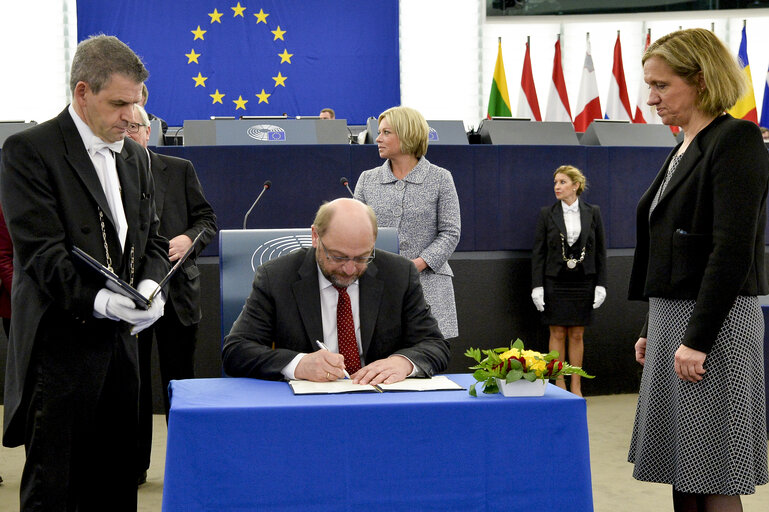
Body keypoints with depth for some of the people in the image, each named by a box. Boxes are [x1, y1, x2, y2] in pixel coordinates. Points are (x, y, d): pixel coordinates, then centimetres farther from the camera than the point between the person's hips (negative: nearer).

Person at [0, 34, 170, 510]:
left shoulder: (134, 155, 15)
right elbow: (41, 250, -15)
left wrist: (149, 283, -4)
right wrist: (97, 301, -27)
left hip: (120, 341, 7)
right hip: (61, 344, -7)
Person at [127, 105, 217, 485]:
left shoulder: (180, 169, 6)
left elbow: (207, 218, 6)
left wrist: (189, 238, -14)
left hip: (176, 292, 0)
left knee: (179, 377, 8)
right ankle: (133, 464, 21)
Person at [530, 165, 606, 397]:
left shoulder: (593, 213, 3)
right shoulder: (547, 214, 1)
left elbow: (600, 251, 5)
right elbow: (538, 252, 0)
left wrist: (601, 284, -1)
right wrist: (537, 287, -7)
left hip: (583, 282, 1)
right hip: (555, 282, -1)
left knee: (577, 335, 6)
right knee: (557, 334, 2)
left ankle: (576, 386, 12)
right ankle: (559, 385, 9)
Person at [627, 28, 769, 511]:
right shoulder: (685, 150, 17)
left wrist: (697, 339, -21)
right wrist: (651, 331, 19)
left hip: (715, 322, -9)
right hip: (671, 318, 9)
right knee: (682, 473, 11)